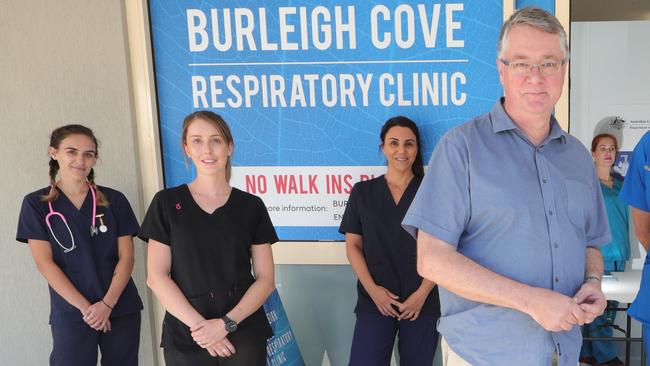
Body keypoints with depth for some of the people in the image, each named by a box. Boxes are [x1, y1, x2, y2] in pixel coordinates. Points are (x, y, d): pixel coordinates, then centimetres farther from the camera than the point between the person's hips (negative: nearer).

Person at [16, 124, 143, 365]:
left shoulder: (114, 200, 4)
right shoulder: (36, 204, 1)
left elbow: (126, 257, 1)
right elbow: (44, 262, -5)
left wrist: (107, 304, -11)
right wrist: (85, 307, -12)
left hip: (122, 310, 2)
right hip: (70, 314, -2)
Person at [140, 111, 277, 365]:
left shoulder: (251, 206, 2)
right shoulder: (167, 203, 1)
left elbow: (265, 279, 0)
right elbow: (157, 277, -4)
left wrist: (226, 323, -13)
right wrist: (199, 325, -13)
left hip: (244, 334, 0)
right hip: (185, 336, 0)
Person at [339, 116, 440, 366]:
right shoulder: (363, 192, 7)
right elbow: (353, 245, 5)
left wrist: (422, 293, -9)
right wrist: (372, 289, -7)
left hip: (422, 303, 0)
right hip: (375, 301, 0)